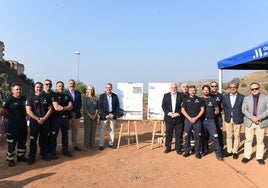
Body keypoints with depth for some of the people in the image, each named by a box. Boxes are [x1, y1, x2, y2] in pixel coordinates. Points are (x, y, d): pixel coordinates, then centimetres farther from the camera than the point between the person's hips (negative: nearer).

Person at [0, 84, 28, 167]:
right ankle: (10, 159, 12)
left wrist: (22, 115, 7)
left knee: (22, 141, 14)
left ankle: (21, 156, 28)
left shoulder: (24, 99, 3)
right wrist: (10, 116, 1)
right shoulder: (9, 99, -9)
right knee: (12, 142, 2)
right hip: (13, 125, -5)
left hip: (23, 124, 5)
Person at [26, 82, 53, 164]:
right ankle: (31, 157, 8)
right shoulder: (30, 98, 3)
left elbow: (50, 109, 5)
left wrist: (44, 118, -9)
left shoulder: (47, 98, 9)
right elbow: (28, 111, -6)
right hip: (34, 121, -2)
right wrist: (37, 119, -14)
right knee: (33, 140, 1)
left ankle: (44, 154, 19)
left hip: (45, 122, 2)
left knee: (44, 139, 8)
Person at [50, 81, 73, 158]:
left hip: (65, 118, 5)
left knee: (65, 135, 12)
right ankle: (53, 152, 11)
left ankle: (65, 150, 22)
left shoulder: (67, 96, 13)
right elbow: (56, 107, -14)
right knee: (54, 135, 1)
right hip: (56, 118, -5)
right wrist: (66, 107, -6)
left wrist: (62, 108, -12)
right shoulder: (54, 96, -2)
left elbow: (71, 106, 0)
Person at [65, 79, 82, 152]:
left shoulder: (78, 93, 7)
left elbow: (80, 104, 4)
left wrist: (75, 112, -7)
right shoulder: (65, 93, -3)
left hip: (76, 115, 3)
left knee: (75, 131, 10)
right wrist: (69, 113, -11)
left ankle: (75, 145, 19)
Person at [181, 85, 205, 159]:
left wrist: (196, 118, -9)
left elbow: (202, 110, 2)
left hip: (197, 120, 0)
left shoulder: (200, 100, 6)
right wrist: (189, 118, -9)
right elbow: (183, 110, 1)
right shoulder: (185, 99, 6)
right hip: (188, 120, 0)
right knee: (187, 136, 4)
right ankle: (186, 151, 16)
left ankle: (198, 152, 12)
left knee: (197, 137, 3)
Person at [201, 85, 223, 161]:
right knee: (204, 137, 12)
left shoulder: (212, 100, 3)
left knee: (214, 137, -8)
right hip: (202, 121, 2)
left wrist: (210, 114, 3)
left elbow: (217, 111, 8)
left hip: (211, 121, -2)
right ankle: (205, 150, 28)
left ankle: (218, 153, -3)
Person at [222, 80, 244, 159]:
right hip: (228, 119, 2)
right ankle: (229, 151, 20)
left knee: (236, 136, 6)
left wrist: (241, 117, -3)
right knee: (228, 136, 9)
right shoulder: (225, 96, 3)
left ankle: (235, 152, 17)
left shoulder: (241, 97, -4)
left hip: (237, 119, -2)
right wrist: (227, 115, 8)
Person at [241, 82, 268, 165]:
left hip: (261, 123, -1)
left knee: (260, 141, 6)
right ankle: (247, 156, 16)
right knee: (248, 140, 7)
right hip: (249, 122, 1)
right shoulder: (246, 98, 7)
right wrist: (252, 117, -15)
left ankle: (260, 157, 18)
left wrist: (259, 117, -16)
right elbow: (244, 109, -3)